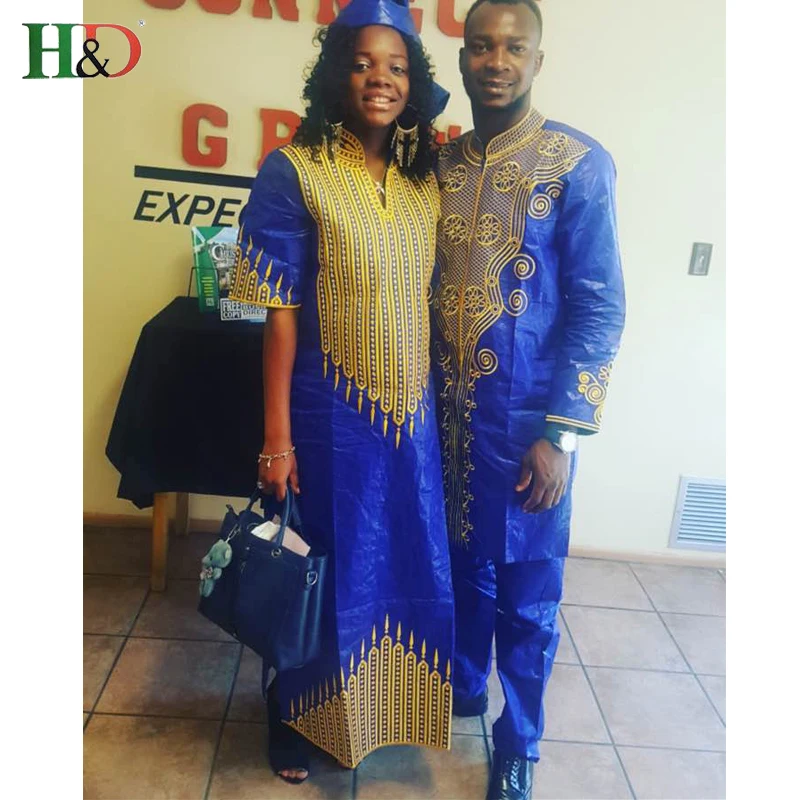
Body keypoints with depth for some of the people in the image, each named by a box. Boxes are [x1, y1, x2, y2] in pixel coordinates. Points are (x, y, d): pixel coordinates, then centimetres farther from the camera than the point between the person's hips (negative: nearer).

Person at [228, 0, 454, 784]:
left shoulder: (425, 179, 5)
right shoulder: (295, 171, -10)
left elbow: (430, 297, 9)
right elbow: (280, 312, -12)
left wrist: (437, 401, 7)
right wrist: (277, 435, -13)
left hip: (413, 412, 5)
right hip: (332, 413, -5)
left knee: (410, 563, 18)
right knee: (324, 570, 11)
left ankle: (385, 699, 45)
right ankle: (295, 713, 39)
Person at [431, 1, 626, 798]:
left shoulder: (578, 163, -8)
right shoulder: (439, 162, 5)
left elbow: (599, 307, -10)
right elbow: (422, 285, 9)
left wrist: (561, 434, -14)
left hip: (527, 416, -4)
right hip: (448, 408, 4)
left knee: (526, 588, 9)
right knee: (462, 561, 19)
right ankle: (462, 687, 44)